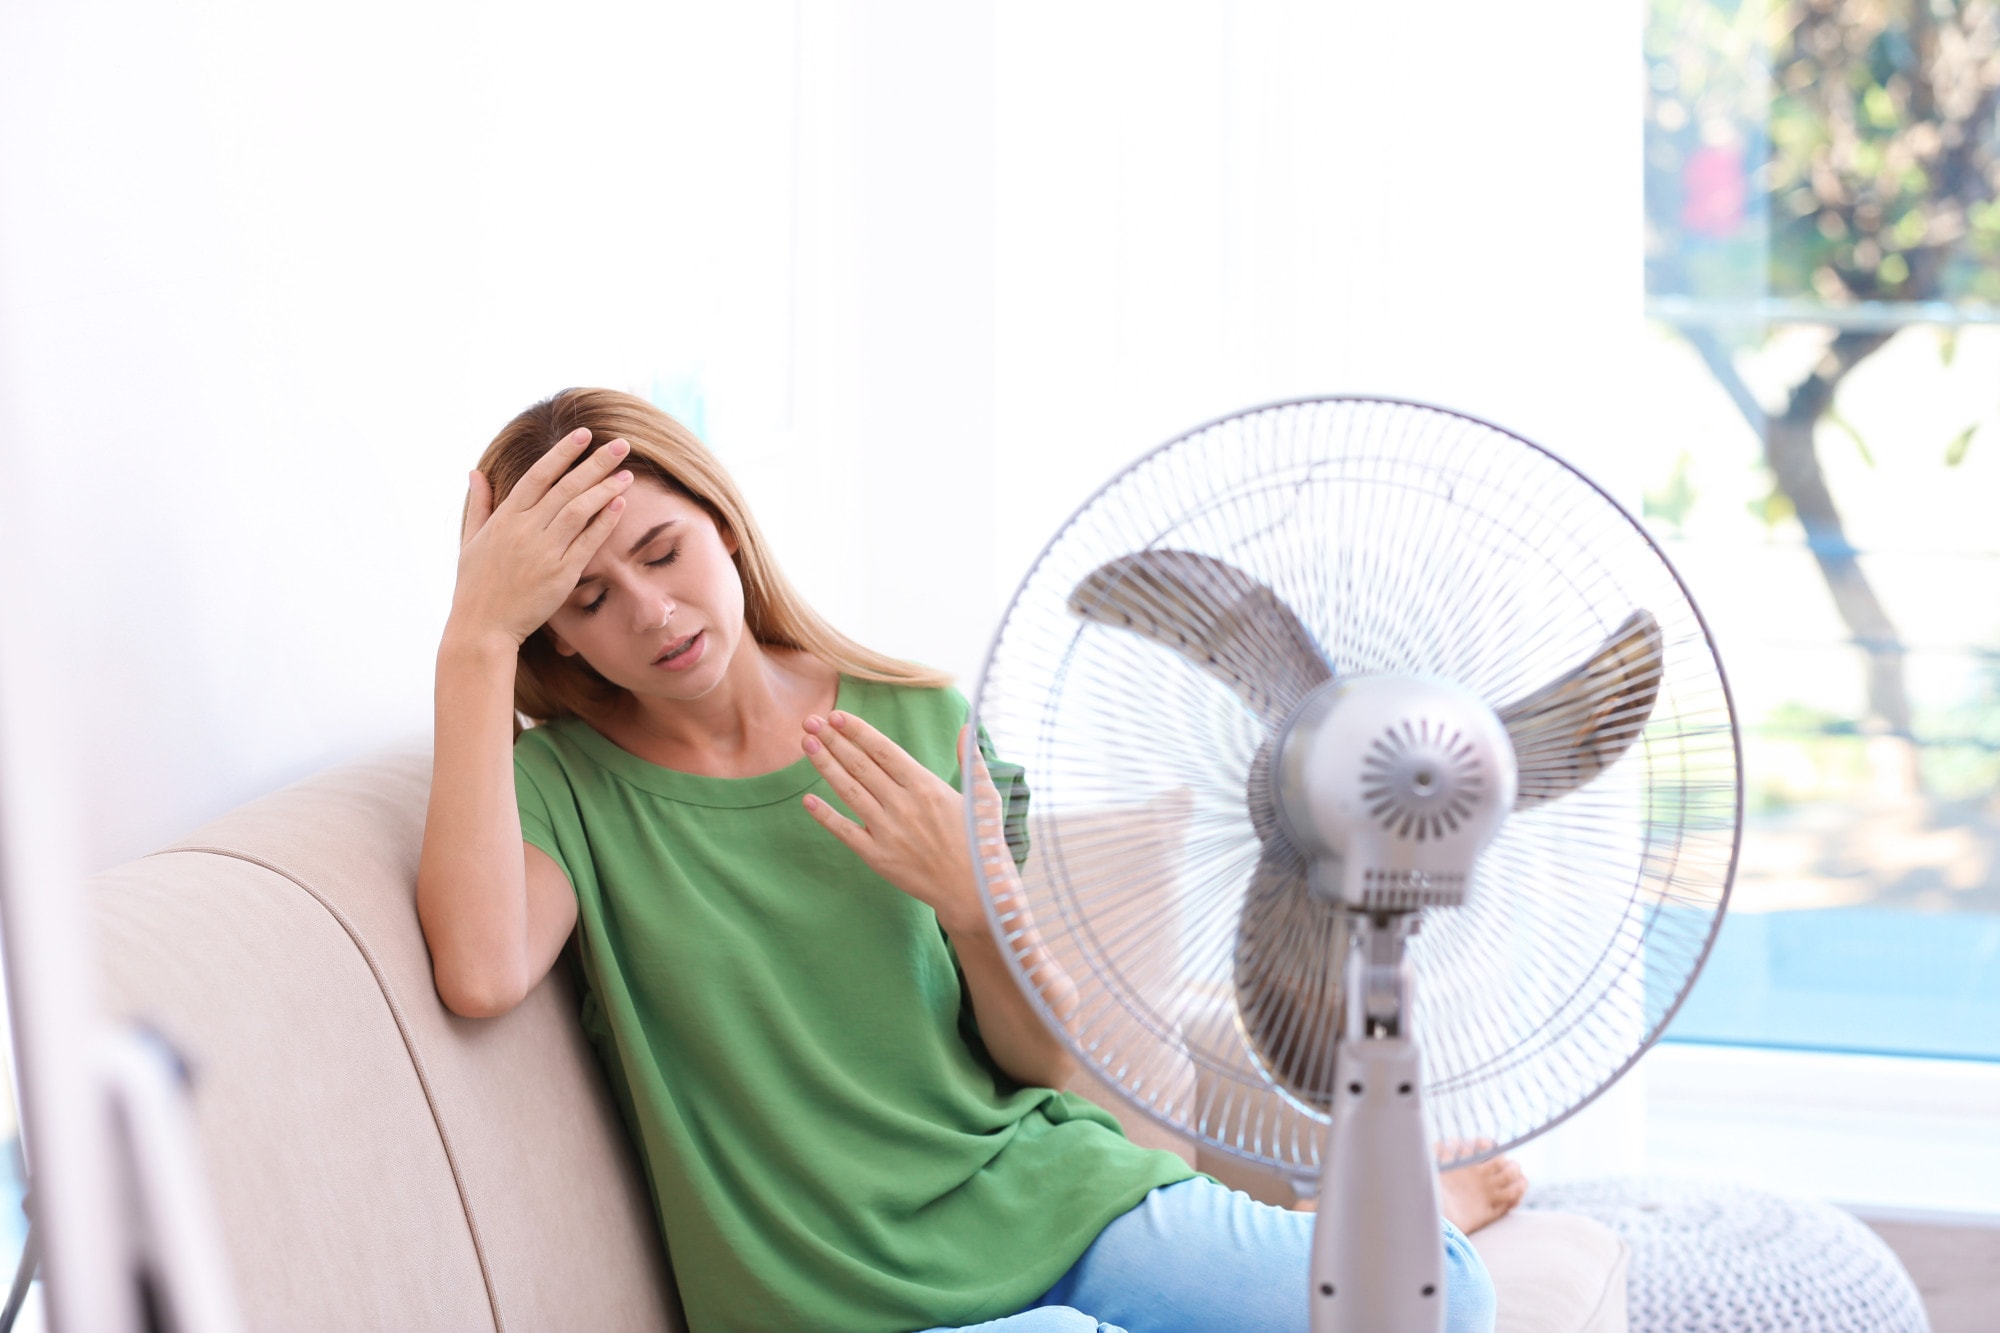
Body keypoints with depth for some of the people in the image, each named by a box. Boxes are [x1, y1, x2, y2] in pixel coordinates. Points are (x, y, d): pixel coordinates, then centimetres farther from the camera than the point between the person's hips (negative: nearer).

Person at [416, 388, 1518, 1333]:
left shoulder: (913, 722, 5)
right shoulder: (566, 786, -2)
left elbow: (1048, 1059, 9)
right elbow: (480, 974, -27)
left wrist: (972, 903, -13)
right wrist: (475, 638, -22)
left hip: (1047, 1198, 2)